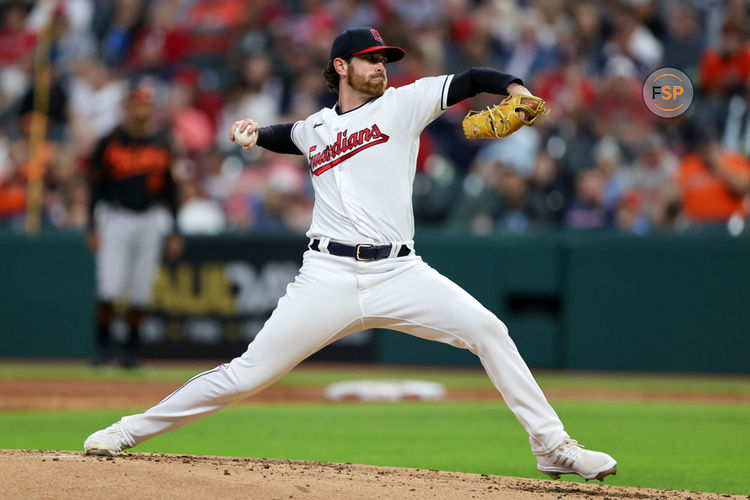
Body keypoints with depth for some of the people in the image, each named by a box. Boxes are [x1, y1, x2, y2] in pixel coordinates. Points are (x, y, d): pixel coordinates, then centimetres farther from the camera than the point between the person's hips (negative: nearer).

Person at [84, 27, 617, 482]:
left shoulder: (403, 104, 8)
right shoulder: (314, 128, 17)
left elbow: (469, 81, -2)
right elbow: (288, 136, 42)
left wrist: (514, 88, -20)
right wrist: (255, 134, 25)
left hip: (398, 273, -1)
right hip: (329, 275, 1)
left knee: (487, 329, -18)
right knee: (248, 373, -3)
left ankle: (552, 445, -9)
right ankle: (128, 432, 8)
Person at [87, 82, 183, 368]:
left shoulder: (162, 143, 7)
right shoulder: (110, 142, -2)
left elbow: (170, 190, 11)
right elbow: (96, 186, 0)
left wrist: (175, 232, 8)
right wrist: (93, 229, -6)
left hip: (150, 223, 3)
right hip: (115, 219, -3)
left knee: (140, 290, 4)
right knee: (109, 288, -11)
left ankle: (131, 347, 14)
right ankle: (103, 344, 3)